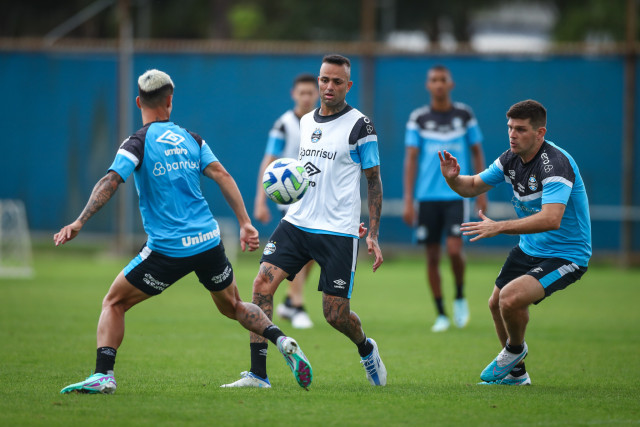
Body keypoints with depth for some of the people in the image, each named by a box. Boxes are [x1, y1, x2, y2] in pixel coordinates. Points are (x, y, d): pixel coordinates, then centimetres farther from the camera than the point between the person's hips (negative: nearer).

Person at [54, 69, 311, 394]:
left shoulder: (138, 143, -6)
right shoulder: (190, 139, 9)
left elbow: (110, 183, -18)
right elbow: (222, 176, 2)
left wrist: (78, 223, -21)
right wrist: (245, 224, 2)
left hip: (168, 250, -4)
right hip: (209, 243, 4)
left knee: (114, 303, 8)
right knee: (233, 307, 24)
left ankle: (103, 375, -7)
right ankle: (282, 341, 3)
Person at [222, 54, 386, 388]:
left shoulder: (359, 125, -5)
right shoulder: (306, 121, 13)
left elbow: (374, 181, -2)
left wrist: (373, 235, -7)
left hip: (338, 232, -5)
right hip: (296, 222, 5)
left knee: (335, 314, -3)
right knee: (262, 285, -13)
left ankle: (366, 349, 33)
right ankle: (258, 374, -11)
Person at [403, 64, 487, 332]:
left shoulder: (464, 115, 3)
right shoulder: (418, 119, 2)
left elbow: (477, 153, 10)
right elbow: (411, 159, 0)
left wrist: (481, 192, 5)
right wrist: (408, 200, -6)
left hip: (456, 194, -1)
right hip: (427, 196, 1)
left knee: (454, 249, -15)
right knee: (432, 257, 2)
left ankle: (460, 297, 11)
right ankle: (441, 315, 13)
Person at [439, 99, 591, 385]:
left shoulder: (555, 163, -28)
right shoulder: (512, 158, -2)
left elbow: (551, 219, -40)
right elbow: (474, 186, 10)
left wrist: (499, 227, -44)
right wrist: (453, 178, -13)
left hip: (566, 254, -9)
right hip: (530, 249, 9)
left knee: (511, 298, -27)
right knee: (496, 304, 16)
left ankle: (515, 348, 6)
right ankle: (515, 373, 38)